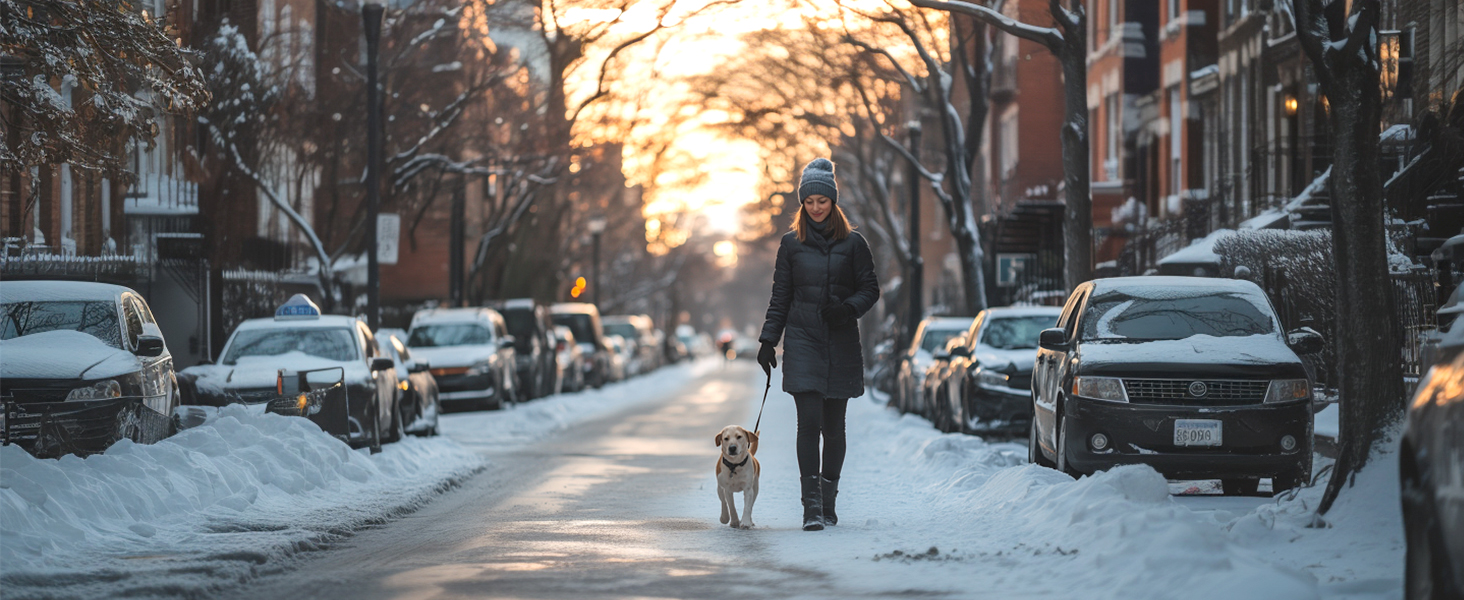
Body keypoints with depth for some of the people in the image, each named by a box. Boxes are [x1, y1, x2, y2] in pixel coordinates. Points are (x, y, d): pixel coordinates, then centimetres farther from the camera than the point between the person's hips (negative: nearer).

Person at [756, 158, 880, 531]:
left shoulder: (852, 243, 4)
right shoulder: (791, 244, 7)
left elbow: (870, 289, 5)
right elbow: (780, 297, 9)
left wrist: (848, 308, -15)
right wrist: (768, 340, 3)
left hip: (841, 344, 0)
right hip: (803, 341, 0)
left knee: (834, 427, 6)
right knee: (809, 422, -11)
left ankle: (828, 503, 17)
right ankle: (811, 506, -13)